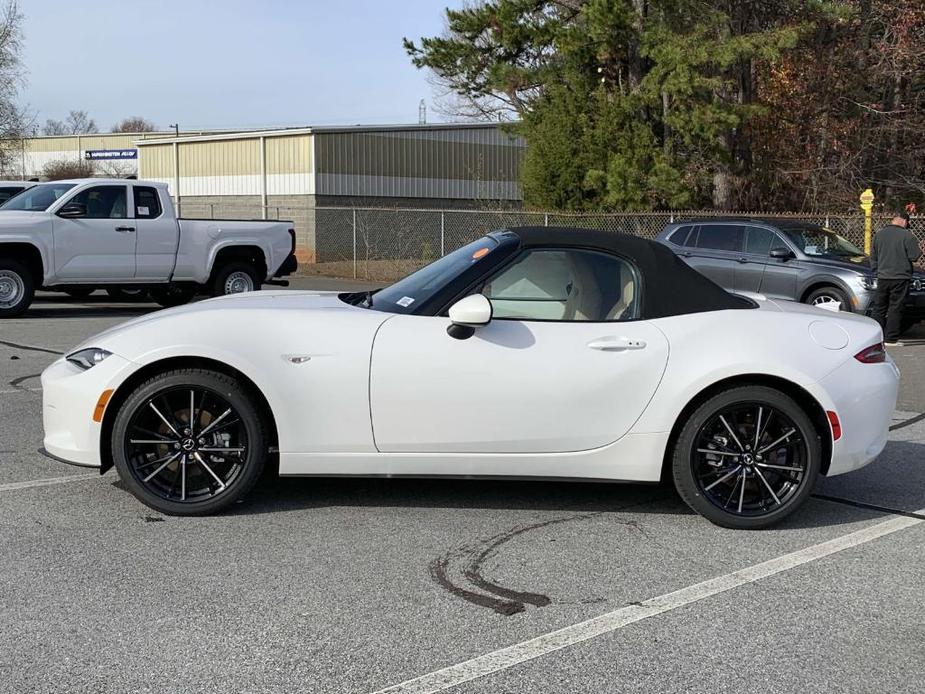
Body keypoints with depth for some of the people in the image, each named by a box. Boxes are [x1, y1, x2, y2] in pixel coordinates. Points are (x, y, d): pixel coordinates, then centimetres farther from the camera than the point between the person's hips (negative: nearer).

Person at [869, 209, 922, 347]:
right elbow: (914, 256, -9)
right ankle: (891, 339, 0)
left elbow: (873, 256, 13)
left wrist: (875, 272, 21)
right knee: (895, 309, 0)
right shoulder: (907, 235, -11)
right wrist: (919, 251, 12)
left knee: (878, 308, 10)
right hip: (900, 278, -4)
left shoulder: (880, 234, 7)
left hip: (882, 278, 5)